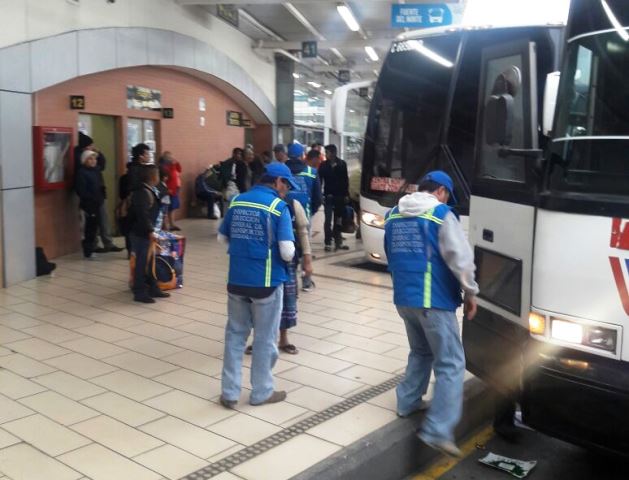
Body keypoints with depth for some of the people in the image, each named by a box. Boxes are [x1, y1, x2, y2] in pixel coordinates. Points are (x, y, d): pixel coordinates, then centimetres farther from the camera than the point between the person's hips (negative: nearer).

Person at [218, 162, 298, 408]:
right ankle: (261, 392, 23)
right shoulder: (278, 206, -11)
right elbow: (287, 252, -17)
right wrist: (289, 253, 5)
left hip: (236, 280, 5)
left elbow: (222, 238, 14)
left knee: (235, 334, 15)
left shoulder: (236, 202, 5)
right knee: (265, 338, 10)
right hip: (266, 282, -4)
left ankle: (229, 392, 20)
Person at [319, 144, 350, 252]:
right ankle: (328, 243, -1)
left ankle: (338, 242, 21)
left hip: (340, 196, 1)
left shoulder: (342, 164, 0)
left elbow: (345, 180, 4)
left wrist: (346, 194, 0)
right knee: (328, 220, -5)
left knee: (338, 220, 11)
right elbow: (320, 181, -1)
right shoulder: (324, 165, -2)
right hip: (328, 196, -1)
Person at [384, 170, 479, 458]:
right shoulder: (441, 215, -8)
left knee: (421, 352, 27)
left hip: (403, 298, 7)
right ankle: (437, 431, -6)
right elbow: (461, 258, -12)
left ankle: (408, 402, 34)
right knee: (450, 363, -1)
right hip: (433, 300, -7)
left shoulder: (392, 215, 12)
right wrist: (470, 293, -1)